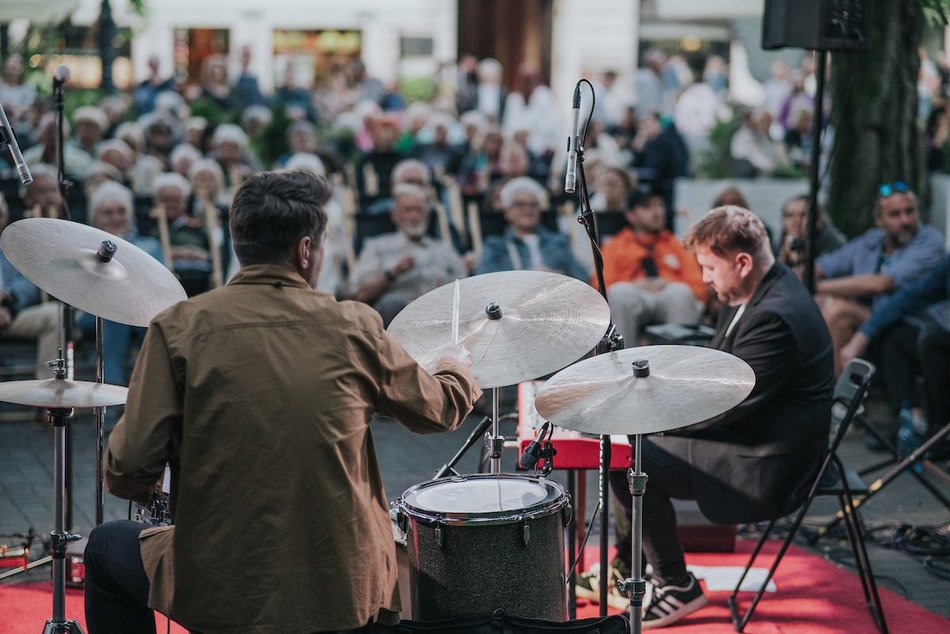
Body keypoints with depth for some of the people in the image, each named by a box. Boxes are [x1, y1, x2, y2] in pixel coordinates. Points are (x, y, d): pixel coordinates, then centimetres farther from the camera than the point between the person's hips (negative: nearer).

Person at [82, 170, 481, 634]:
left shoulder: (180, 329, -8)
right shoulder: (353, 328, -3)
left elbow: (130, 467, -12)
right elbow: (437, 411, 13)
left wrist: (129, 480, 13)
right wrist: (454, 368, 37)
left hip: (218, 589, -1)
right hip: (345, 591, 2)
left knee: (106, 549, 29)